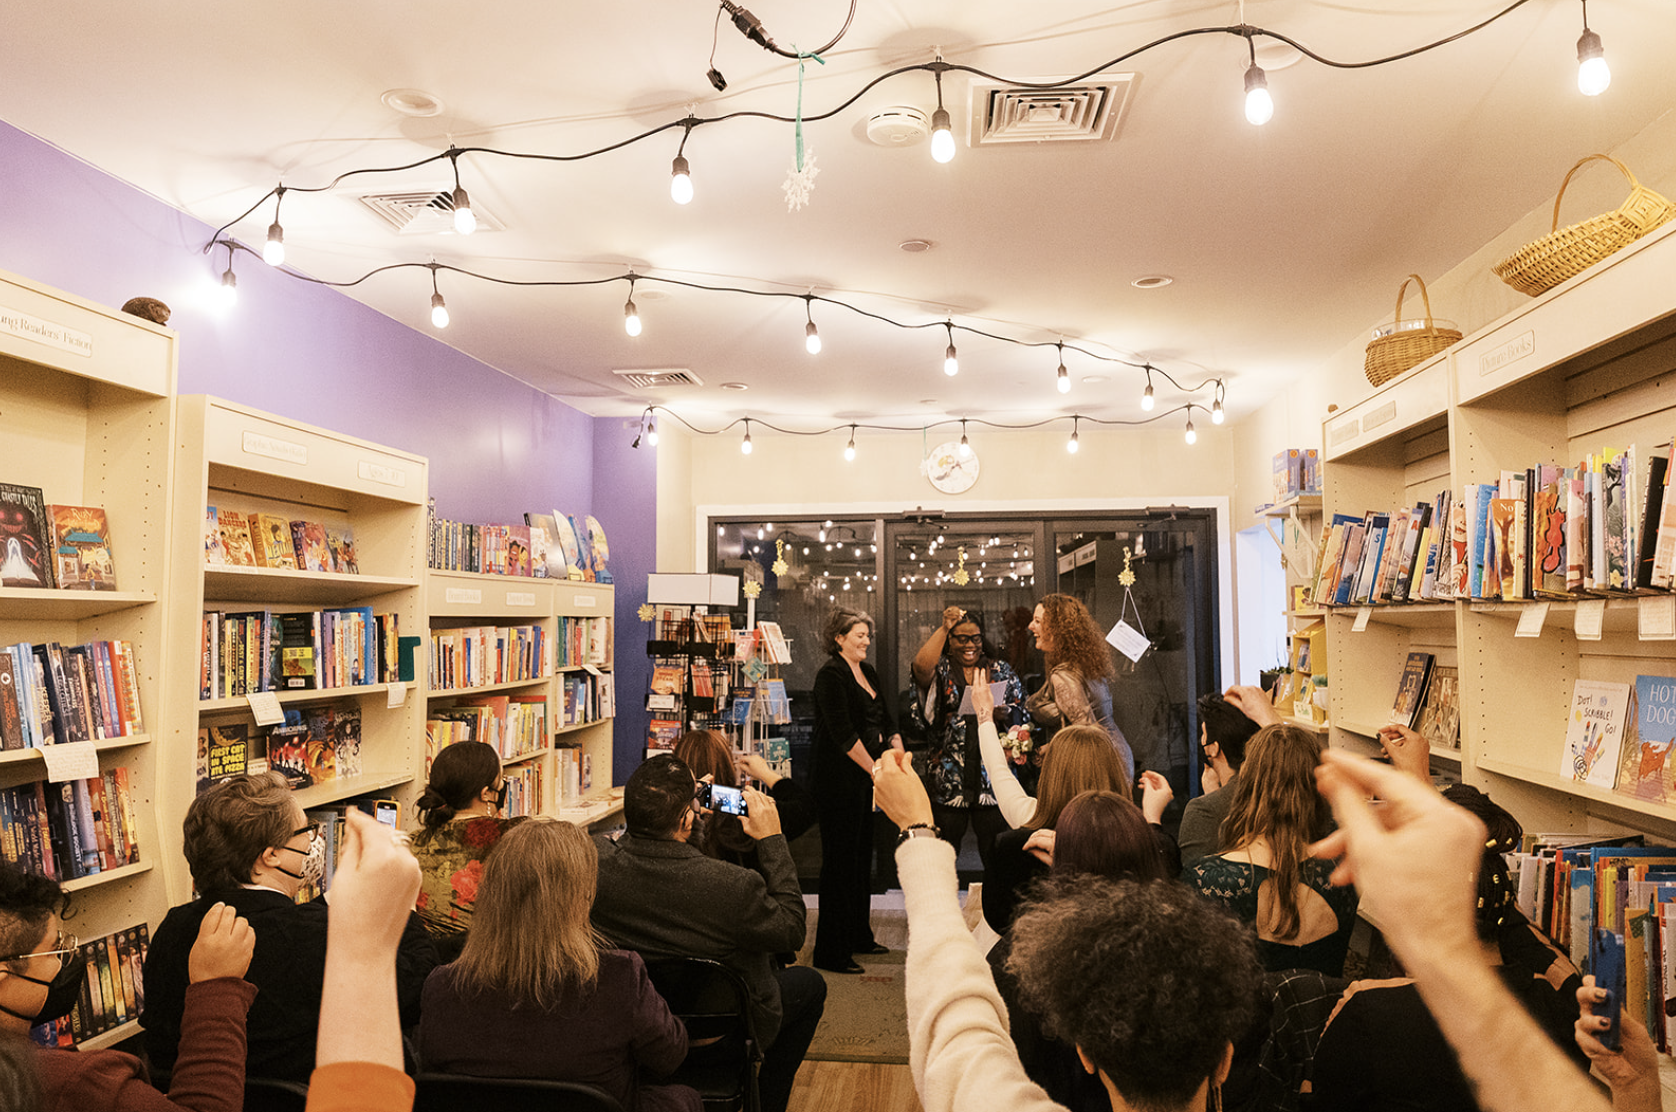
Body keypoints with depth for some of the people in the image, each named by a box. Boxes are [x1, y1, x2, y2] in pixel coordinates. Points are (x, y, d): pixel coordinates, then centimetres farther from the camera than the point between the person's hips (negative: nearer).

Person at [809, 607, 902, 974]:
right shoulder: (831, 675, -12)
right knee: (840, 861, -4)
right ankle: (830, 953, 5)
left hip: (866, 778, 9)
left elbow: (887, 721, 14)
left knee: (862, 857, 17)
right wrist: (876, 770, -17)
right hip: (840, 781, -9)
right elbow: (843, 733, -19)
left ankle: (858, 936, 31)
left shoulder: (868, 672, 15)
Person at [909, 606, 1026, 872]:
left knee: (995, 850, 2)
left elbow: (1022, 715, 11)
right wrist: (944, 628, -18)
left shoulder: (1002, 671, 13)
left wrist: (1004, 713, -11)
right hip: (948, 778, -1)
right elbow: (921, 667, -19)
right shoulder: (940, 669, 6)